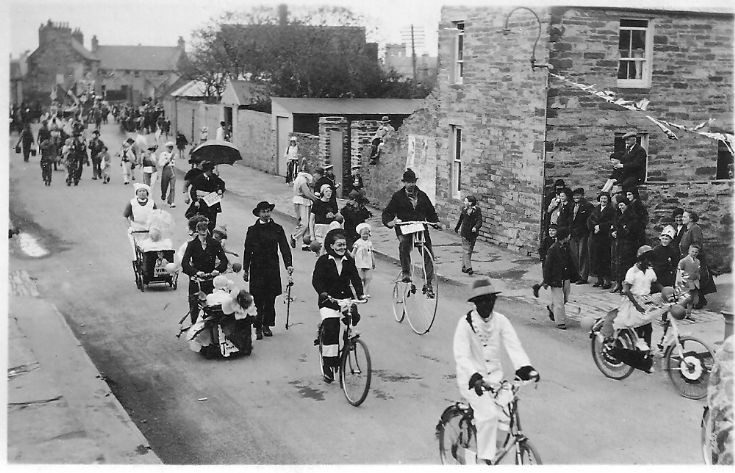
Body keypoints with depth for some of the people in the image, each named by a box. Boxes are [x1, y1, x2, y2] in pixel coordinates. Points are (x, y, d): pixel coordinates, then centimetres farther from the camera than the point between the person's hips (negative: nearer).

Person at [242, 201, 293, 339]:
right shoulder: (252, 230, 2)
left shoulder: (277, 229, 4)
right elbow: (247, 250, 5)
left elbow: (284, 247, -1)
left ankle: (267, 325, 18)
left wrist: (288, 264, -12)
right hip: (257, 269, -1)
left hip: (273, 268, 1)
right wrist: (245, 269, 4)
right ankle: (258, 327, 6)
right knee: (258, 299, -1)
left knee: (270, 299, 6)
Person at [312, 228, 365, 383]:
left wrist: (360, 294, -20)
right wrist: (323, 293, -30)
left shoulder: (349, 261, 5)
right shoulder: (323, 261, -5)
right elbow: (316, 280, -12)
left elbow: (355, 278, -3)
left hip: (346, 297, 4)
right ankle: (328, 365, -9)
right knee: (330, 329, -16)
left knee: (354, 317, -19)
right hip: (328, 300, -4)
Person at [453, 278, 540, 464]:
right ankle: (484, 460, -10)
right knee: (489, 414, -24)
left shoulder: (501, 321, -1)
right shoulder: (466, 323, -12)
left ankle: (492, 452, 14)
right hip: (472, 379, -4)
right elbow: (461, 355, -21)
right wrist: (475, 378, -36)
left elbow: (514, 347, -12)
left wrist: (526, 369, -29)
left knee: (505, 417, -11)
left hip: (495, 377, 4)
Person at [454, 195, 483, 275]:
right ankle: (468, 268, -15)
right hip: (465, 232, 1)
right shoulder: (464, 209, 3)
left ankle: (464, 267, 22)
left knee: (470, 250, 9)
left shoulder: (477, 210, -7)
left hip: (473, 233, -1)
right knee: (466, 250, -8)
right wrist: (457, 228, 32)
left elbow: (480, 221, -15)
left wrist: (476, 227, -35)